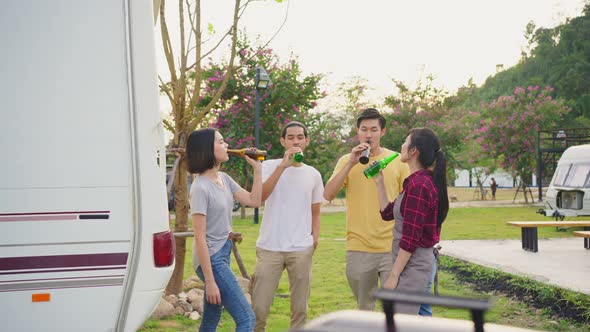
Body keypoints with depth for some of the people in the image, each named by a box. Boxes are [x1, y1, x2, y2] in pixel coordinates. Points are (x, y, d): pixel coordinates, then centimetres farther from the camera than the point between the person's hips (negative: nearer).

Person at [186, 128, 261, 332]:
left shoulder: (223, 179, 7)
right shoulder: (201, 188, -19)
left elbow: (254, 201, 10)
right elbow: (200, 237, -20)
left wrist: (257, 169, 2)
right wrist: (210, 281, -21)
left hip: (224, 253, 9)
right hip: (211, 258, -9)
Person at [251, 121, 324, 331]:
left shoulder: (313, 175, 11)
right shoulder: (270, 166, 1)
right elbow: (259, 197, -17)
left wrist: (315, 238, 2)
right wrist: (283, 165, -19)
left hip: (301, 249, 3)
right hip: (269, 247, -2)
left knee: (300, 309, 8)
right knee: (259, 308, -1)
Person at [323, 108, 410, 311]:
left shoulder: (397, 161, 2)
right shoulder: (346, 161, 4)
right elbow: (328, 195, -9)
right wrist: (351, 163, -16)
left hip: (392, 248, -1)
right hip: (358, 248, 1)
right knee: (365, 307, 14)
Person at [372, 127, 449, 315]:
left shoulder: (418, 185, -19)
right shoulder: (422, 181, 12)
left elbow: (410, 238, -21)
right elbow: (387, 213, 17)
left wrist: (393, 276, -18)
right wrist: (379, 182, 12)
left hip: (412, 264, -10)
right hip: (420, 260, 10)